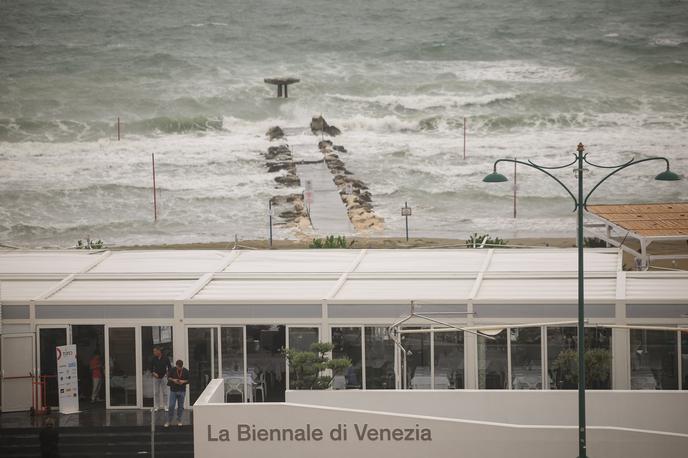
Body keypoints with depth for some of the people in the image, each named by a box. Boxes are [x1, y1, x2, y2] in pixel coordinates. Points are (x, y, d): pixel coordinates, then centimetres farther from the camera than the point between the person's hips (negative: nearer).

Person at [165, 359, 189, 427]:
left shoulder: (186, 371, -3)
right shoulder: (172, 370, -5)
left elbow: (188, 380, 3)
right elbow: (168, 377, 5)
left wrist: (183, 381, -17)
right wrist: (173, 380, -15)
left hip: (182, 391, 1)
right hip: (173, 390, -1)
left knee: (180, 406, 6)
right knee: (171, 406, -4)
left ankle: (179, 420, 18)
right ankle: (168, 421, 5)